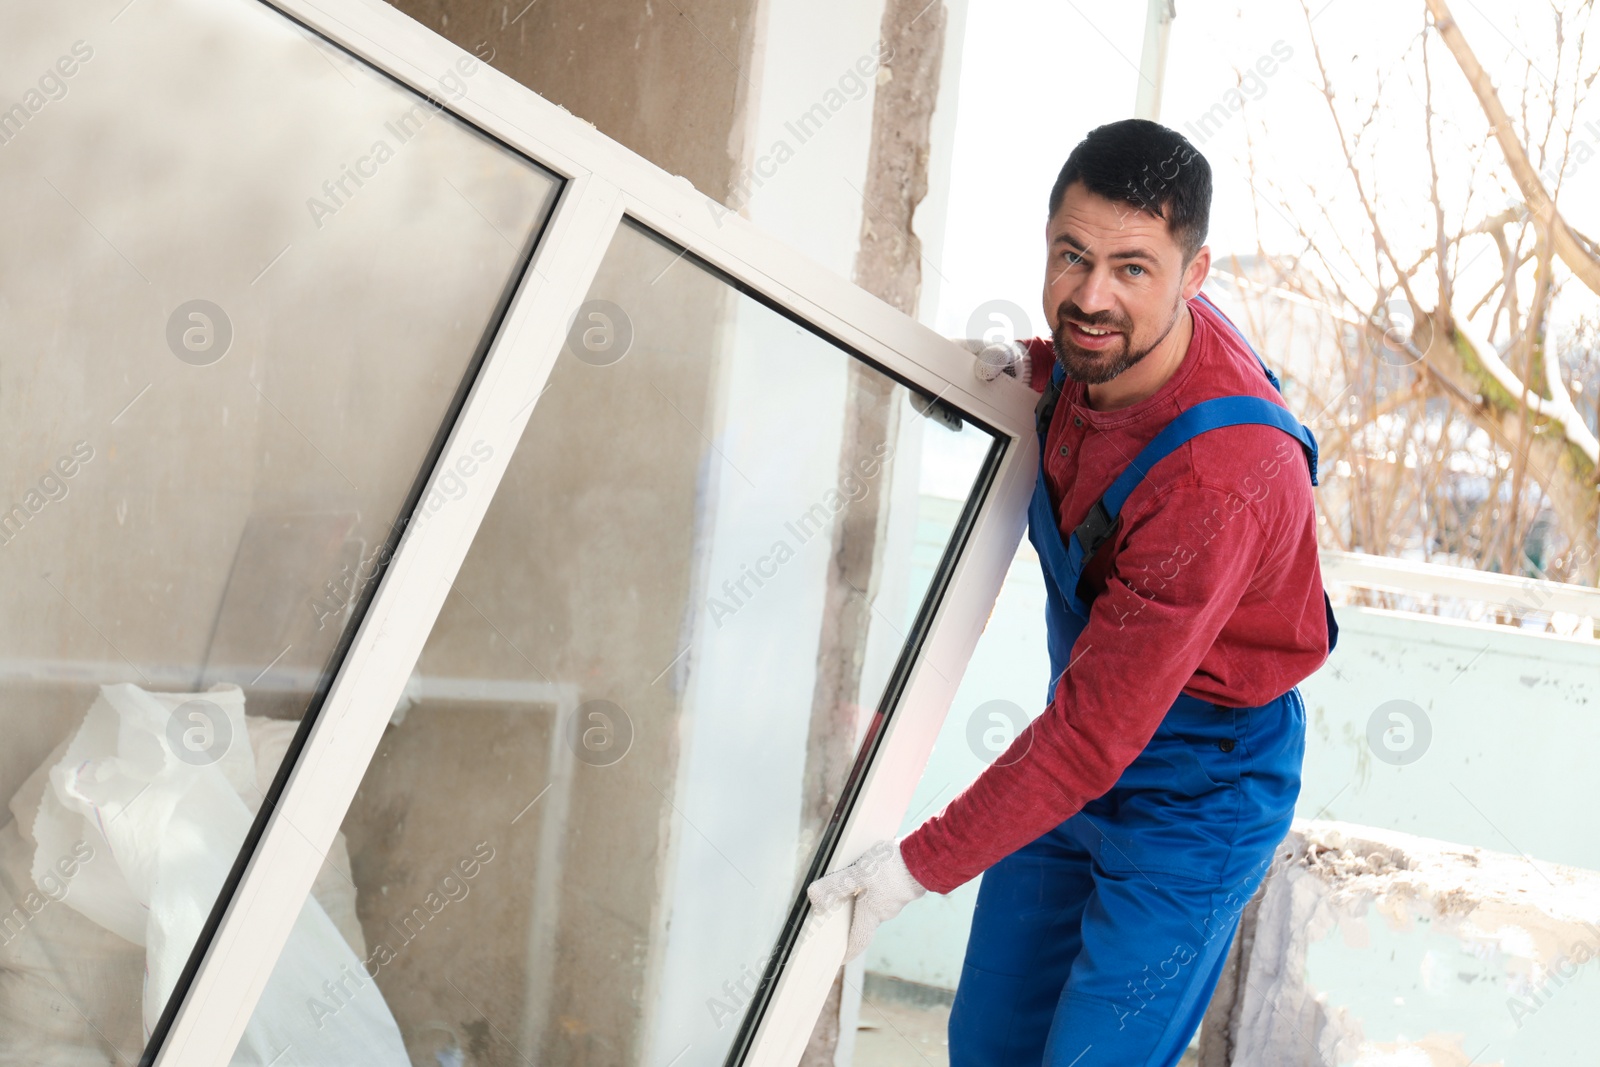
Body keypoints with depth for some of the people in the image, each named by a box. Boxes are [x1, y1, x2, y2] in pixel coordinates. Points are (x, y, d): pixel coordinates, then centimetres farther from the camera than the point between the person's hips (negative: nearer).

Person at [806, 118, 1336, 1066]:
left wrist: (923, 865, -24)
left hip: (1191, 800, -8)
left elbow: (1095, 733, -31)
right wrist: (1039, 363, 0)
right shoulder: (1098, 351, -10)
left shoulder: (1225, 479, -35)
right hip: (1080, 754, 8)